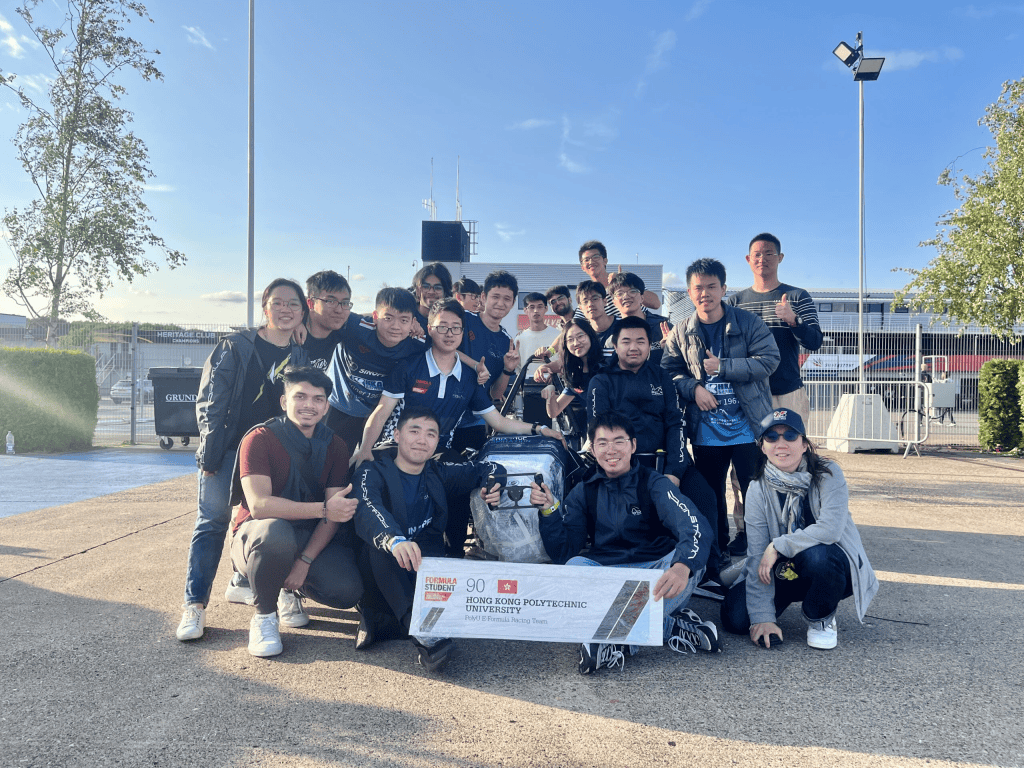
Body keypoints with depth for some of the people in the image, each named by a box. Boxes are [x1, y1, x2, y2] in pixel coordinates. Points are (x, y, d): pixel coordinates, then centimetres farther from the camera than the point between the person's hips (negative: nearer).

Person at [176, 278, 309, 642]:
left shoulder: (299, 357, 7)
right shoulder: (235, 346, -4)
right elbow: (210, 400, -7)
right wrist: (209, 453, -13)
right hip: (228, 449, -4)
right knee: (212, 522, -4)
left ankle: (242, 583, 32)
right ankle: (195, 605, -1)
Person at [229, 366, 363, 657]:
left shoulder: (334, 446, -1)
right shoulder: (260, 438, -14)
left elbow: (335, 514, -6)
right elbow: (259, 505, -26)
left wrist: (305, 561, -20)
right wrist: (323, 509, -33)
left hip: (313, 537, 4)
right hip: (258, 534, -3)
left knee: (348, 591, -22)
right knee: (275, 532, -40)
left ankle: (290, 590, 13)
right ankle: (264, 615, -11)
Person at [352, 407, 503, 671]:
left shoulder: (438, 475, 12)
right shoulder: (372, 473, -5)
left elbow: (490, 468, 19)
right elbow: (367, 511, -28)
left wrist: (493, 486, -7)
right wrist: (395, 541, -50)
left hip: (423, 573, 4)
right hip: (377, 577, -3)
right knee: (383, 543, -36)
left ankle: (378, 615, -13)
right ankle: (424, 633, -46)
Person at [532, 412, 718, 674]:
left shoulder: (653, 483, -1)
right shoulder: (584, 493, 8)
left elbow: (695, 526, -20)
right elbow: (562, 554, 2)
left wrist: (682, 566, -42)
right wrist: (548, 511, -14)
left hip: (656, 575, -1)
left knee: (693, 559, -31)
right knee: (574, 565, -28)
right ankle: (671, 626, -32)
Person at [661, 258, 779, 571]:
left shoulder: (748, 323, -3)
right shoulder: (680, 333, 5)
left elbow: (768, 359, -11)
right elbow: (669, 372, 6)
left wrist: (722, 367, -15)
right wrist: (694, 388, -13)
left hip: (747, 427, -3)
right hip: (705, 430, 3)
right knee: (710, 494, 13)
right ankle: (717, 552, 28)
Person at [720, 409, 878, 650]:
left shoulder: (828, 475, -15)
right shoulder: (758, 489, -9)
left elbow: (830, 530, -30)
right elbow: (757, 556, -15)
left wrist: (778, 546, -24)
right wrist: (762, 617, -21)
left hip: (832, 566, -3)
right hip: (785, 571, 3)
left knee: (816, 555, -37)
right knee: (735, 617, -15)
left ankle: (821, 618, -5)